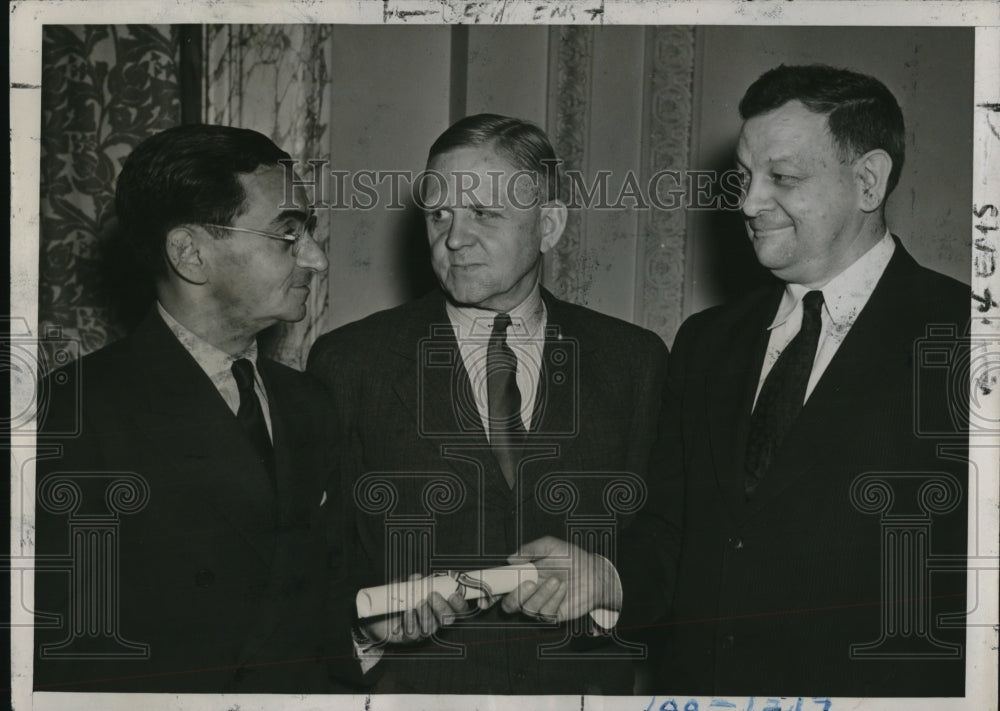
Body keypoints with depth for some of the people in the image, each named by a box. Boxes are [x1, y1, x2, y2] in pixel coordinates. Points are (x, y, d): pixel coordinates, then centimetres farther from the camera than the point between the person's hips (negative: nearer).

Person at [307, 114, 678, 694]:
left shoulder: (636, 362, 1)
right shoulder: (350, 362, -3)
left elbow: (675, 545, 0)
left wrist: (610, 580, -19)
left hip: (584, 687, 1)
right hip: (412, 686, -1)